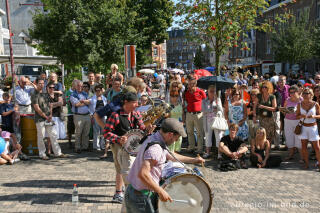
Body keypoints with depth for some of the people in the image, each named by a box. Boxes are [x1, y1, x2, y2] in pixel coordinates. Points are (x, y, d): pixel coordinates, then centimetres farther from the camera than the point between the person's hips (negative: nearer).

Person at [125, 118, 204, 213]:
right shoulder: (155, 148, -25)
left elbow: (170, 156, 24)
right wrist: (161, 192, -25)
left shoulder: (153, 139, 7)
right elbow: (142, 174, -34)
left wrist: (193, 160, 28)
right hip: (142, 198, -9)